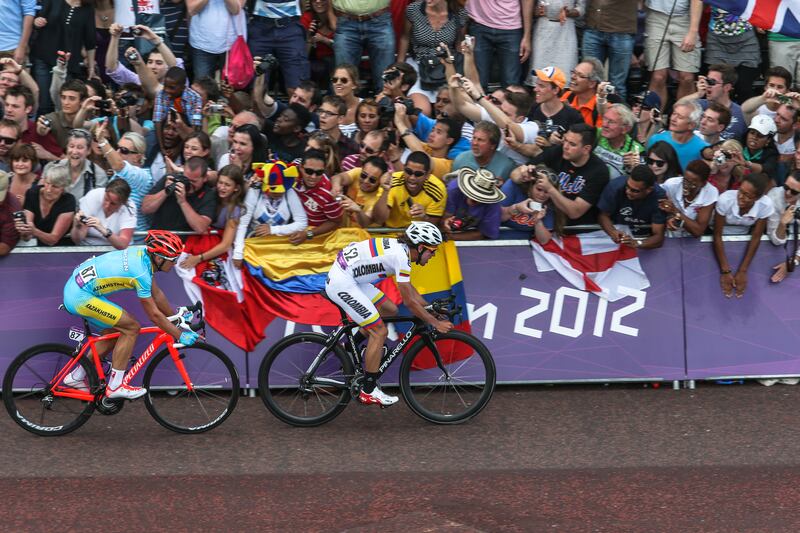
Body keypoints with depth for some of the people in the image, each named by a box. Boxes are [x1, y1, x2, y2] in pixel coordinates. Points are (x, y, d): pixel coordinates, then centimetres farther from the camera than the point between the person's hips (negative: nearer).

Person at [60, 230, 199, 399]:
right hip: (81, 296, -10)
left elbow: (156, 293, 18)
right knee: (131, 328, -9)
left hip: (74, 287, 10)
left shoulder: (143, 253, 5)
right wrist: (180, 335, -6)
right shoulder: (141, 272, -22)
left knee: (115, 332, 18)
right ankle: (115, 386, -4)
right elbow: (154, 314, -14)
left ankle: (76, 376, 27)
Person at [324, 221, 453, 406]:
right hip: (341, 284, -10)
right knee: (380, 332, -7)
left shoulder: (399, 247, 9)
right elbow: (409, 301, -16)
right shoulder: (401, 256, -19)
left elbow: (409, 288, 23)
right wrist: (435, 323, -9)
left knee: (390, 310, 15)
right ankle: (368, 391, 0)